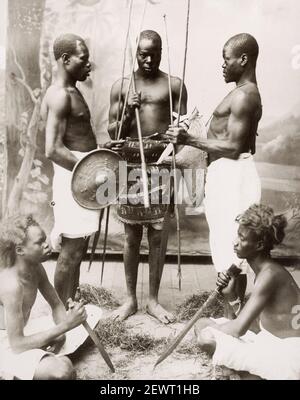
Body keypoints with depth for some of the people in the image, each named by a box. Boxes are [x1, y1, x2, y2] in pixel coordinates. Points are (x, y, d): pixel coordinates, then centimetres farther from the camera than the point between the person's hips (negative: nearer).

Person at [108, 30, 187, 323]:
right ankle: (131, 298, 24)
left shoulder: (174, 85, 6)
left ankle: (153, 300, 21)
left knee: (157, 235, 6)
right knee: (132, 235, 8)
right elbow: (113, 133, 6)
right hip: (130, 166, 1)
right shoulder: (121, 86, 8)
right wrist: (128, 112, -11)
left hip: (161, 165, 0)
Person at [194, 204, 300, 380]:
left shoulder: (269, 274, -21)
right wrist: (230, 296, -2)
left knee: (207, 338, -19)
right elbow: (254, 327, 11)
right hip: (276, 345, 10)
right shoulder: (265, 270, 8)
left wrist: (208, 326, -6)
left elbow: (239, 329, -24)